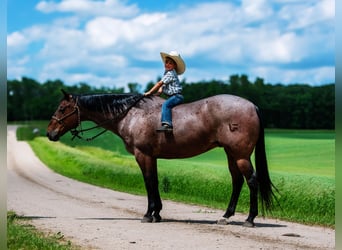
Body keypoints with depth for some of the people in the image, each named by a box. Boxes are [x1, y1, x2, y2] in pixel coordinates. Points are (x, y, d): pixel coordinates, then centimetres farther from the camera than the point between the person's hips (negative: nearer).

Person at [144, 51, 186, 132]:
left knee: (165, 104, -30)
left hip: (176, 96, -11)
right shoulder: (166, 72, 18)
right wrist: (160, 90, 1)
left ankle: (167, 124, -45)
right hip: (171, 97, 11)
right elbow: (163, 85, 21)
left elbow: (160, 83, -14)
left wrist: (149, 92, -9)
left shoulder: (170, 73, -13)